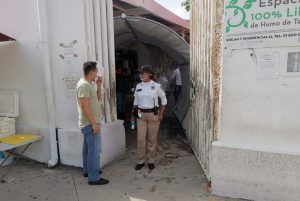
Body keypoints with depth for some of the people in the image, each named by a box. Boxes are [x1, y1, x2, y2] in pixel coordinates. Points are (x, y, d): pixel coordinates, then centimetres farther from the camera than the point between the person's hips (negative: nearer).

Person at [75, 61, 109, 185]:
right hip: (90, 123, -11)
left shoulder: (88, 84, 12)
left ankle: (87, 170, 35)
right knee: (94, 150, -4)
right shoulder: (84, 85, -19)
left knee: (88, 148, 20)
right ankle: (94, 178, 5)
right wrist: (94, 123, -24)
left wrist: (99, 86, 6)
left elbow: (97, 99, 20)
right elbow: (84, 106, -25)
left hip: (88, 123, 11)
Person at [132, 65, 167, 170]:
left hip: (153, 114, -2)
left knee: (152, 139, 5)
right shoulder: (138, 86, 5)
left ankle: (151, 161, 21)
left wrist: (161, 114, -1)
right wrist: (134, 113, 8)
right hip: (141, 114, 2)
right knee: (141, 138, 1)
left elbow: (164, 100, 3)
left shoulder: (156, 86, -4)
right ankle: (140, 161, 17)